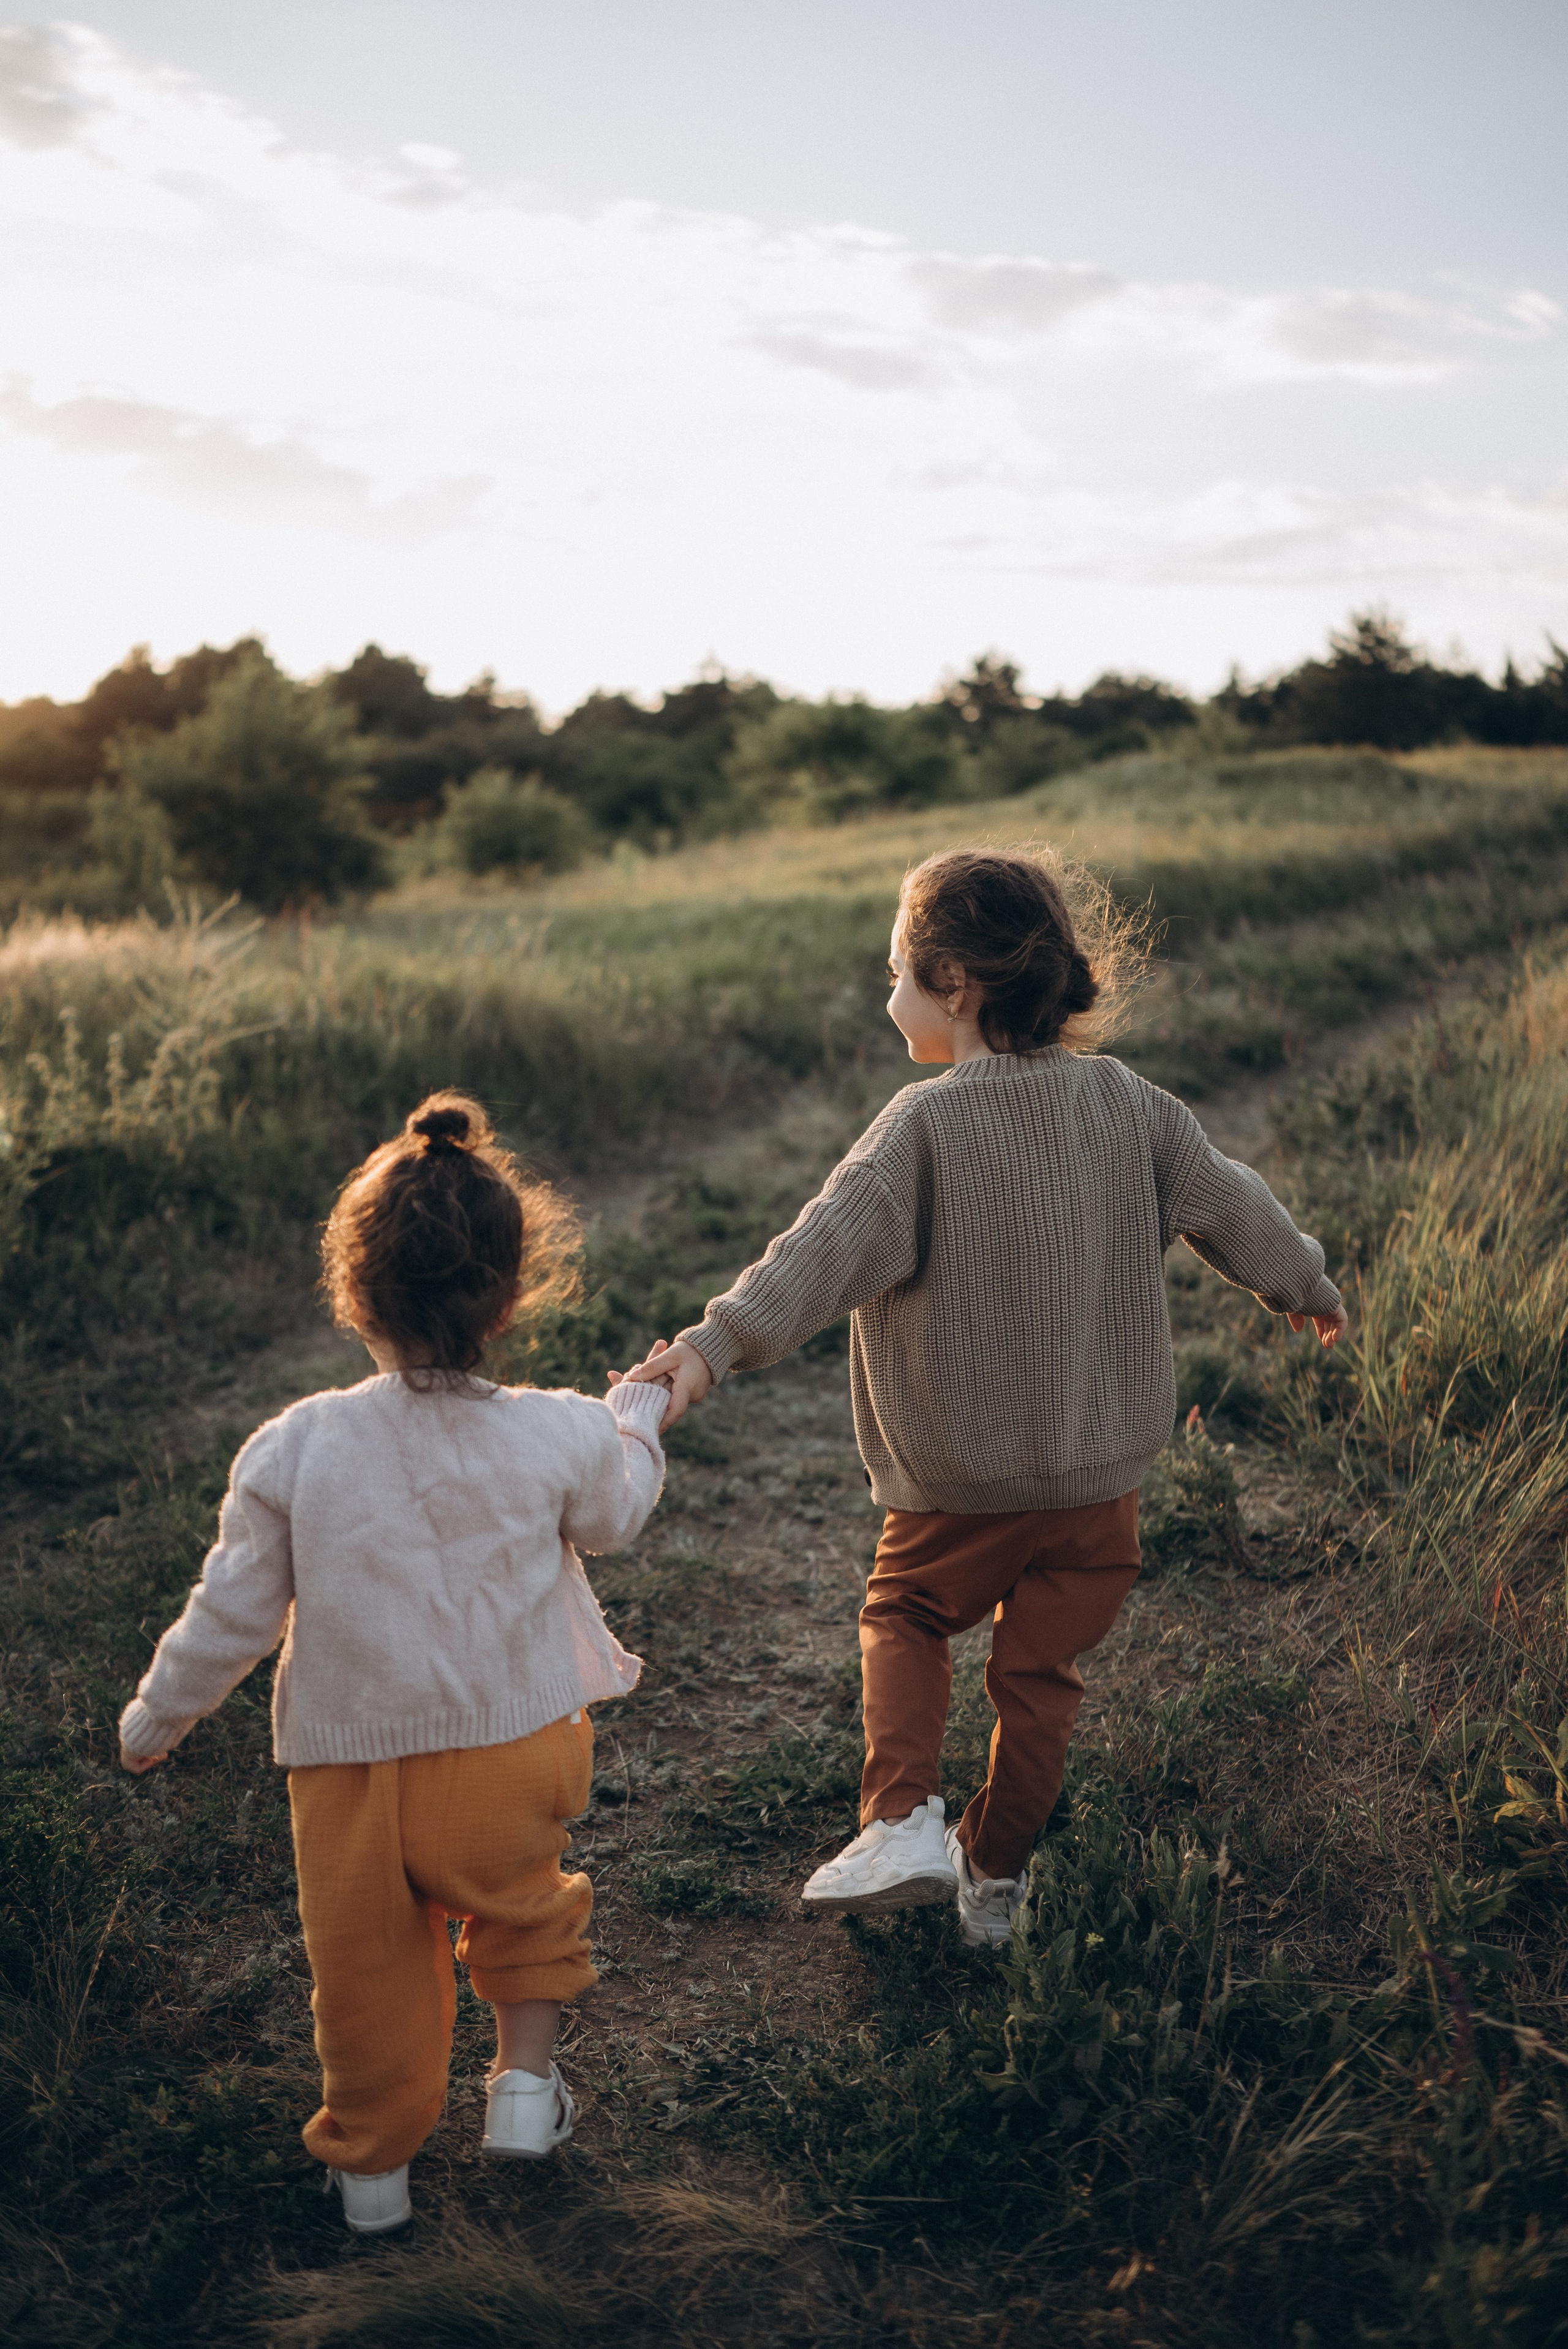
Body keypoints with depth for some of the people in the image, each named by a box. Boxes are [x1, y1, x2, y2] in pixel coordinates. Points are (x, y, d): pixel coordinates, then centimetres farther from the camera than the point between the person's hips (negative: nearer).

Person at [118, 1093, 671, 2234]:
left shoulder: (295, 1448, -16)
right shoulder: (559, 1435, -15)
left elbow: (232, 1617, -7)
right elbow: (617, 1512, 8)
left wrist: (154, 1719, 12)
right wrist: (640, 1414, 28)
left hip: (348, 1772, 0)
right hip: (512, 1755, 0)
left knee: (370, 1966, 21)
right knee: (523, 1902, 31)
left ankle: (374, 2158, 39)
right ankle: (526, 2083, 31)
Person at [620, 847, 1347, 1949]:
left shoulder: (923, 1128, -18)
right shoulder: (1132, 1106, -2)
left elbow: (829, 1248, -30)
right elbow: (1231, 1207, 10)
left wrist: (719, 1345, -35)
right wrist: (1309, 1288, 27)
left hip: (962, 1480, -4)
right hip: (1103, 1469, 4)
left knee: (904, 1617, 21)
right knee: (1042, 1672, 18)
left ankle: (903, 1815, 3)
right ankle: (993, 1877, 31)